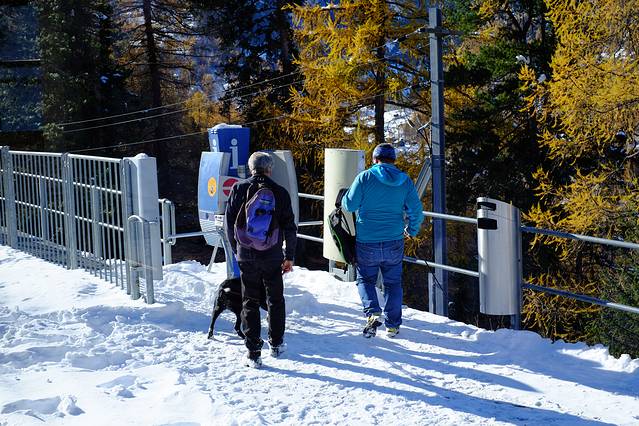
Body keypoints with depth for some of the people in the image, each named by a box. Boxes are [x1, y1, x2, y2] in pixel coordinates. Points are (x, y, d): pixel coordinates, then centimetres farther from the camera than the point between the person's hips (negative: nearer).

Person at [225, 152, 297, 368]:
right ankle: (276, 344, 27)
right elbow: (289, 227, -2)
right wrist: (289, 256, 7)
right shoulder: (280, 193, -4)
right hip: (272, 257, 0)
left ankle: (253, 353, 2)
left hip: (246, 256, 0)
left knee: (250, 302, 5)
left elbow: (230, 224, 2)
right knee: (275, 300, 17)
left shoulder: (238, 189, -2)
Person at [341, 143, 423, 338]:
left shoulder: (365, 177, -9)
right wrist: (412, 230, 21)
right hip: (394, 243, 2)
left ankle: (373, 313, -11)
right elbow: (416, 211, 2)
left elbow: (349, 205, -6)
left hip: (366, 243, -2)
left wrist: (345, 196, 17)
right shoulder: (405, 181, 0)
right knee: (393, 283, 16)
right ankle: (392, 325, 18)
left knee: (365, 279, 13)